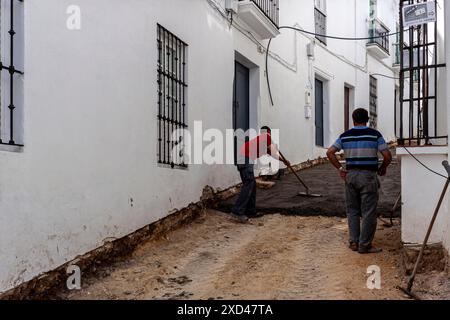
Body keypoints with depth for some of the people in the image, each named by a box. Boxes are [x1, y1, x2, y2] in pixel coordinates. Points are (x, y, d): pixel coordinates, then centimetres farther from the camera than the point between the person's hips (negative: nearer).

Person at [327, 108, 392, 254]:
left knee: (353, 210, 14)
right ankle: (365, 245, 5)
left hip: (350, 175, 4)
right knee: (368, 212, 3)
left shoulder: (345, 136, 5)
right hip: (368, 176, -4)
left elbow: (330, 152, 0)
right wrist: (383, 168, 9)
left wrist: (340, 168, 5)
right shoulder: (375, 134, -4)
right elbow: (387, 156, -9)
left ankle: (354, 242, 17)